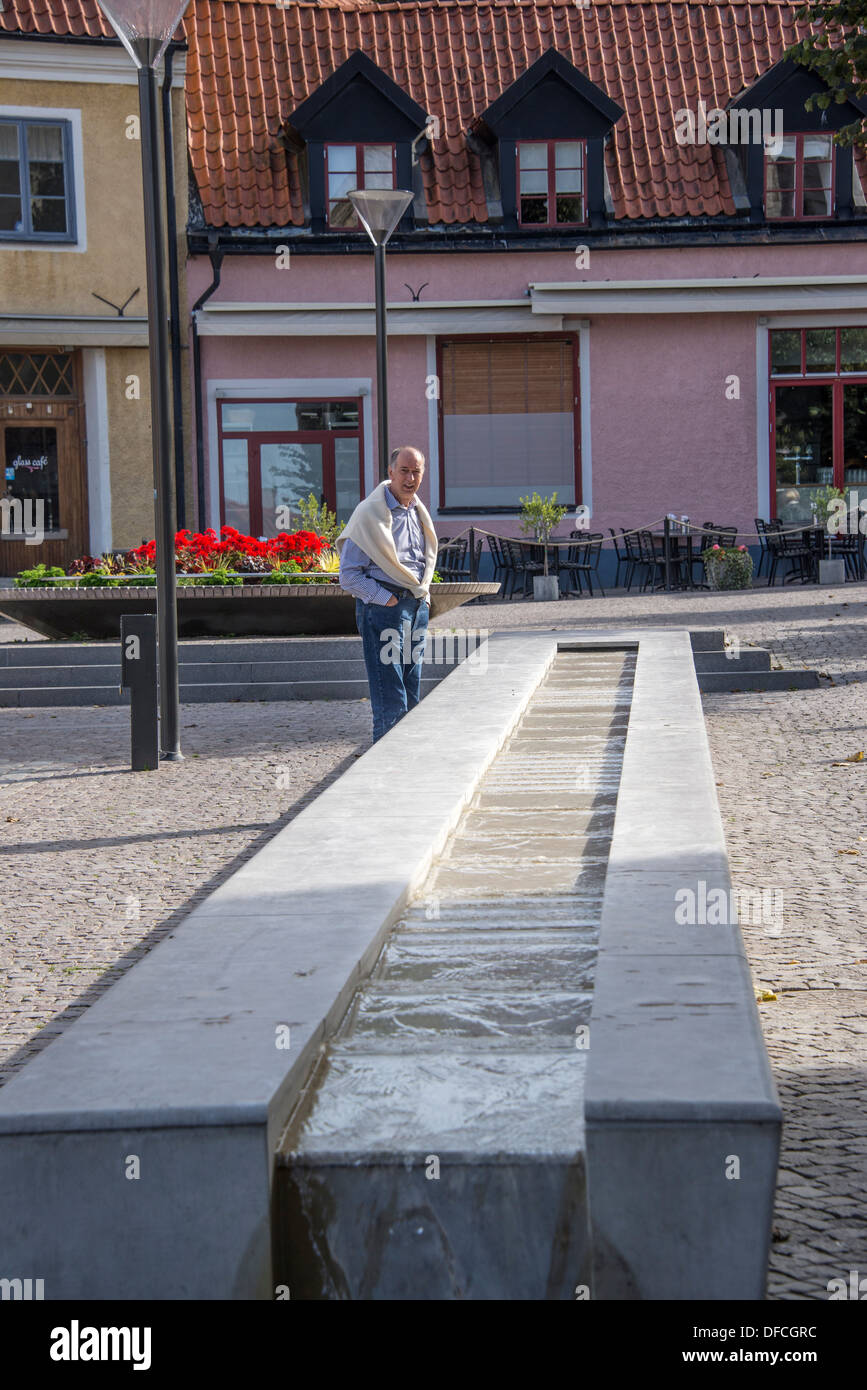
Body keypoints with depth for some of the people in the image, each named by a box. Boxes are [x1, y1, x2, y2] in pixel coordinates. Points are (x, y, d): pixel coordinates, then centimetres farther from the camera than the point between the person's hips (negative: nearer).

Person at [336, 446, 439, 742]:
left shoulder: (419, 512, 14)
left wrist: (422, 595, 13)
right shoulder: (369, 513, -10)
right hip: (383, 607, -8)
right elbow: (349, 574, -11)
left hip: (418, 606, 8)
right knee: (391, 699, -10)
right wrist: (386, 599, -16)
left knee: (411, 695, 10)